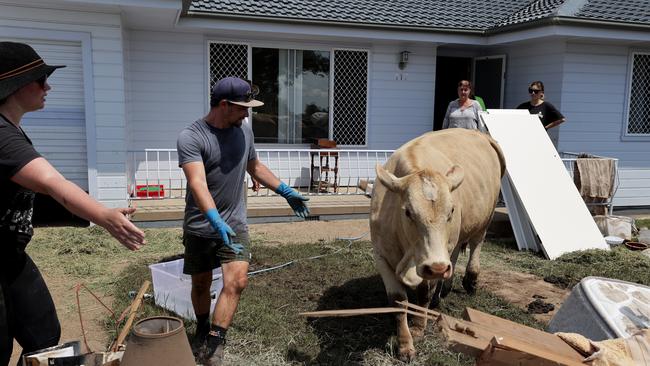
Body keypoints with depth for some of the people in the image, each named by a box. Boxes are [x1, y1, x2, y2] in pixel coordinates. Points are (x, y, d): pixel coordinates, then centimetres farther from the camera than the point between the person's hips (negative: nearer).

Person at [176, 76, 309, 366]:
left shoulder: (244, 130, 1)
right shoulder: (191, 137, -17)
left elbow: (255, 167, 18)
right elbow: (198, 183, -30)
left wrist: (286, 191, 17)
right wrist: (215, 221, -44)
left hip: (235, 223, 3)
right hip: (200, 227, -3)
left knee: (237, 281, -15)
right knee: (201, 284, 15)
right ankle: (202, 330, 41)